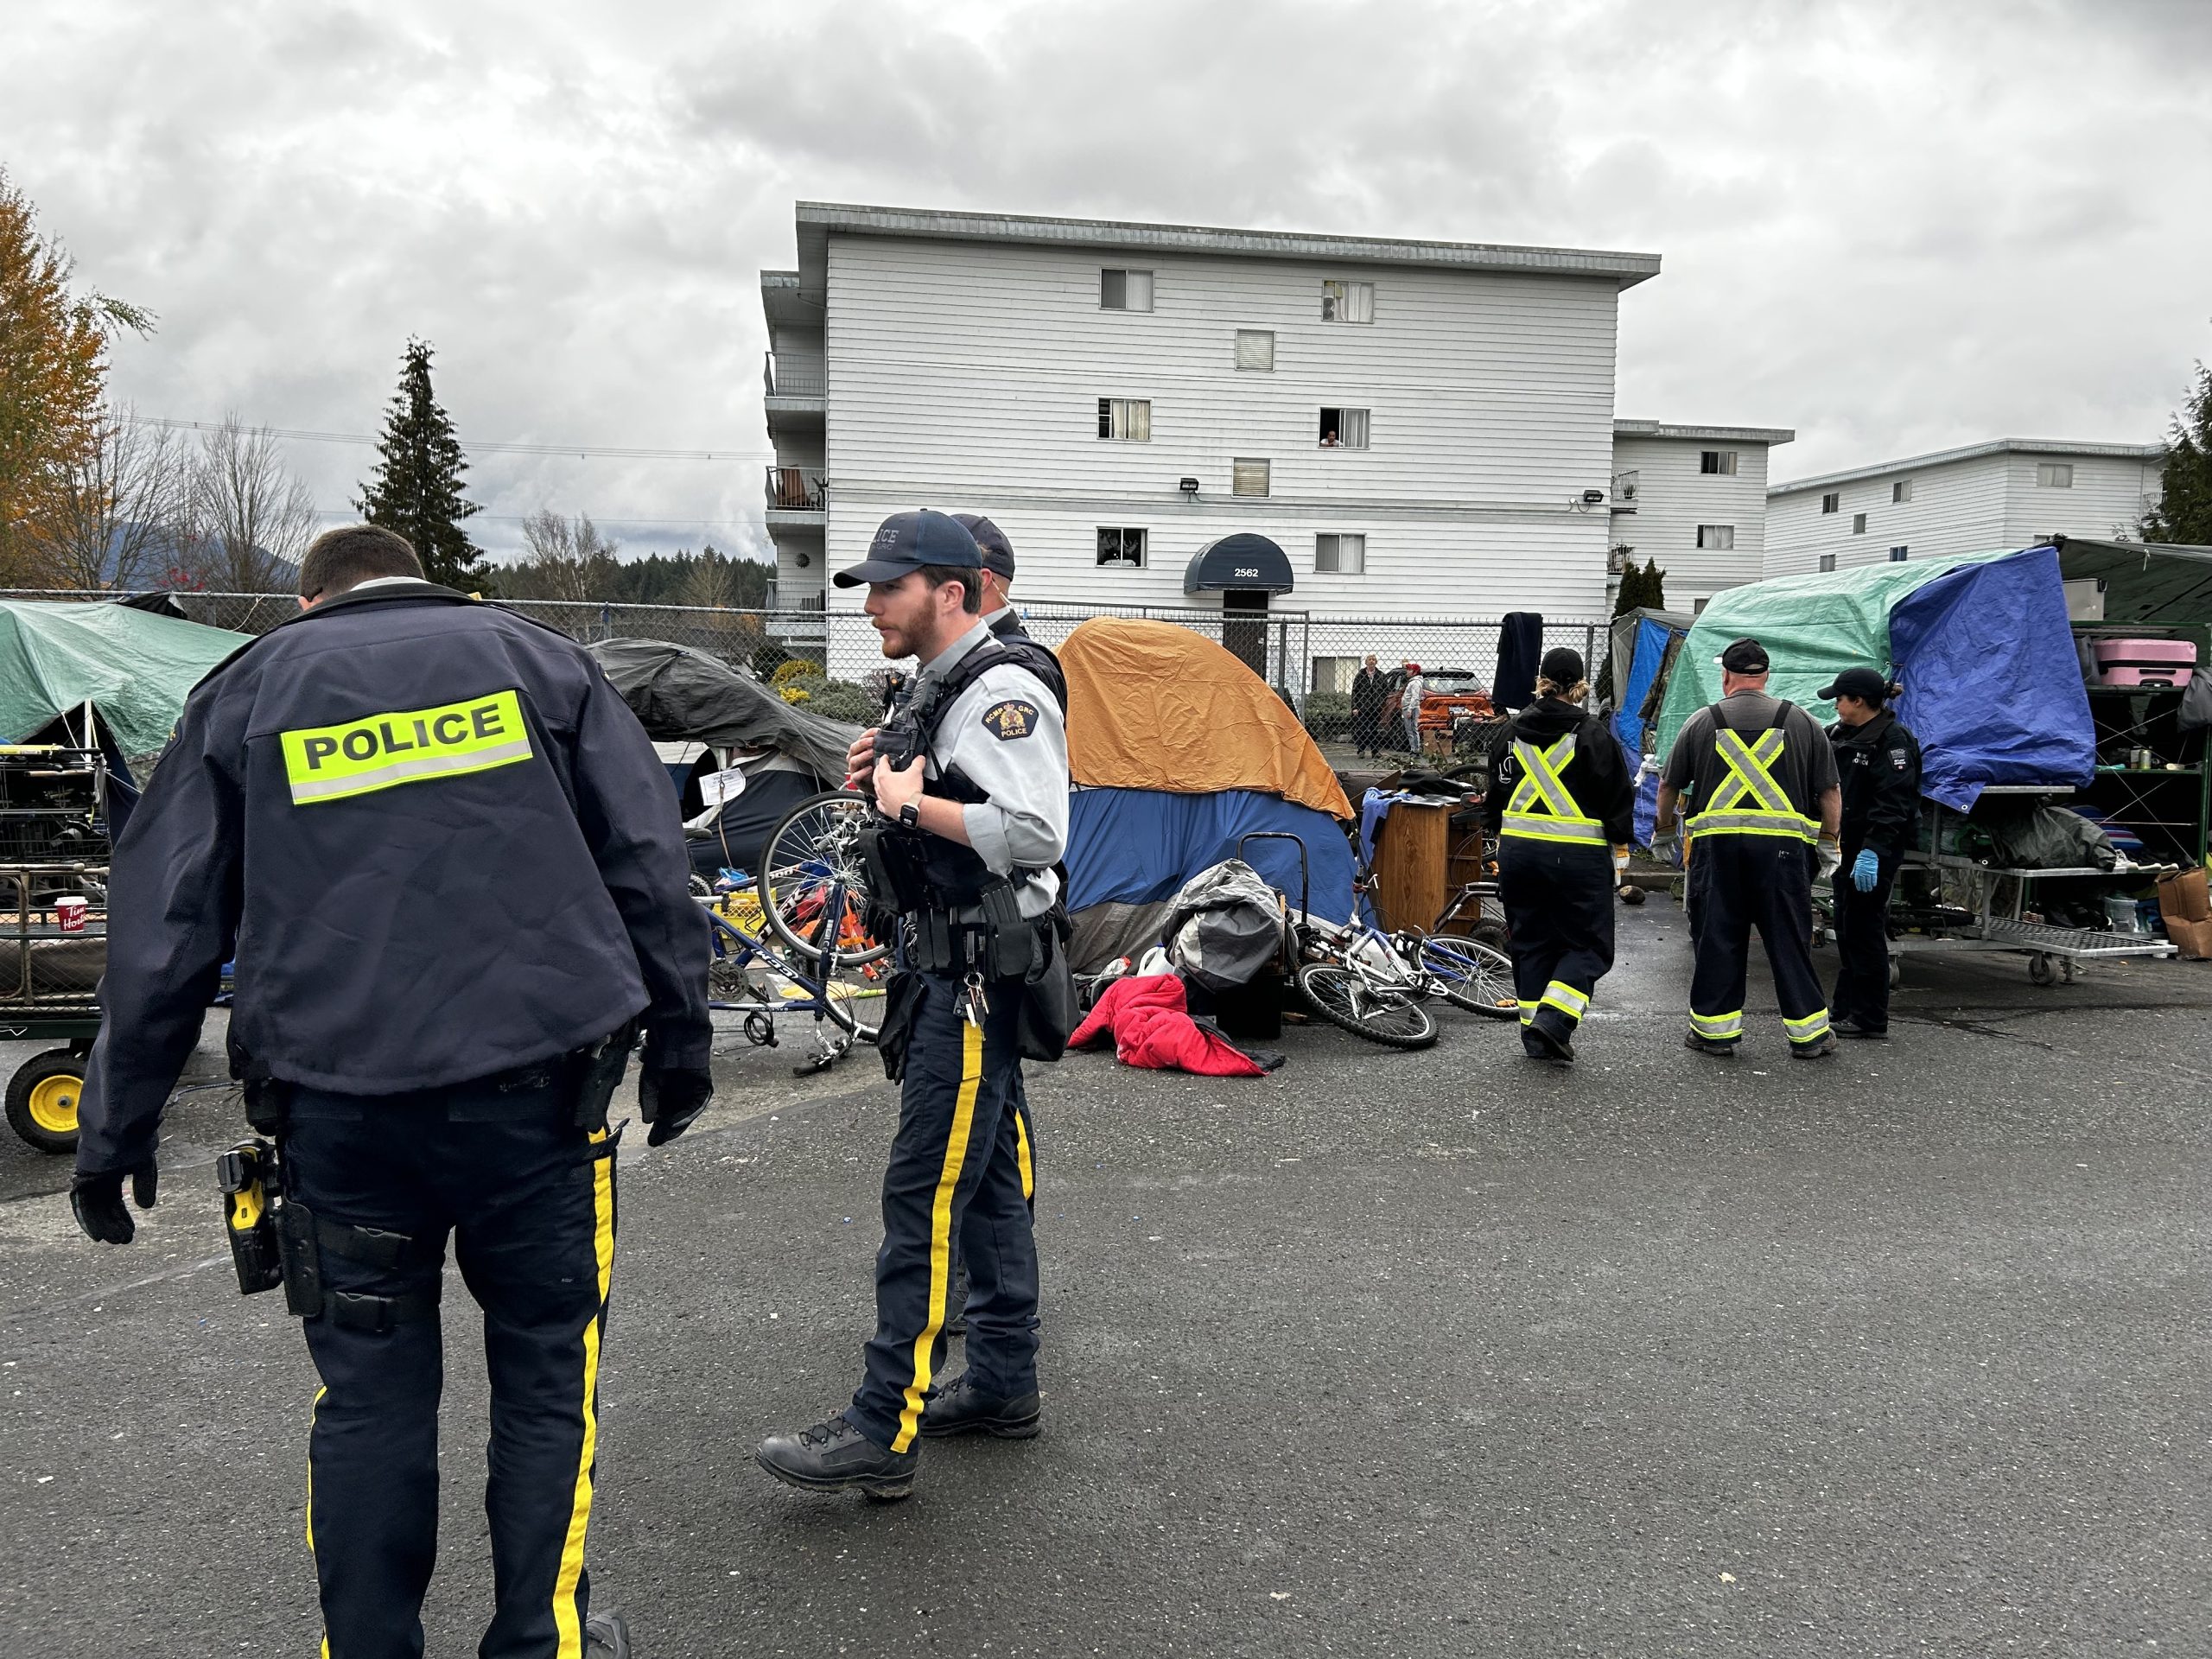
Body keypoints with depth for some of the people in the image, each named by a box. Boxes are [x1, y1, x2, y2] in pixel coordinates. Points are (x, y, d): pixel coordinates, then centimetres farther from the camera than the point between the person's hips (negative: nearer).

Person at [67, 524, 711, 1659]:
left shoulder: (243, 692, 13)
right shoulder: (535, 658, 11)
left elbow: (162, 930, 10)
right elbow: (650, 864, 5)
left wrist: (117, 1130, 16)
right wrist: (681, 1043, 10)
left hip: (339, 1107, 1)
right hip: (535, 1089, -1)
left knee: (371, 1398, 13)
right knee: (545, 1383, 12)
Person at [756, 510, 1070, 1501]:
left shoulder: (1002, 694, -15)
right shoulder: (938, 690, 17)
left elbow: (1034, 833, -27)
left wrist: (911, 802, -18)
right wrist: (883, 777, 8)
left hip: (977, 974, -11)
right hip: (950, 968, 11)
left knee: (922, 1196, -9)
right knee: (989, 1180, 15)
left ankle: (882, 1433, -3)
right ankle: (1002, 1386, 25)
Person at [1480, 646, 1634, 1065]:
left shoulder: (1512, 733, 6)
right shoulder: (1593, 734, -7)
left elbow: (1495, 794, 15)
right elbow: (1618, 798, -4)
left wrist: (1500, 840, 26)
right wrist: (1620, 850, 7)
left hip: (1518, 850, 5)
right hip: (1578, 856, -4)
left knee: (1531, 942, 14)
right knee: (1588, 944, 5)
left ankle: (1535, 1036, 16)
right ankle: (1552, 1020, -13)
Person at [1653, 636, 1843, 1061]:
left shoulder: (1702, 722, 7)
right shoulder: (1800, 721, 7)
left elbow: (1669, 786, 13)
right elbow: (1830, 791, 8)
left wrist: (1663, 830, 28)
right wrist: (1830, 842, 18)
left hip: (1715, 844, 0)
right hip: (1782, 845, 0)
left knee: (1716, 937, 7)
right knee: (1789, 938, 6)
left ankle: (1715, 1029, 12)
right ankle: (1808, 1033, 11)